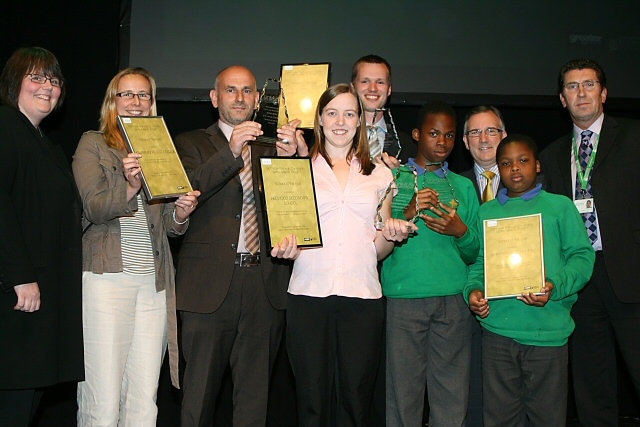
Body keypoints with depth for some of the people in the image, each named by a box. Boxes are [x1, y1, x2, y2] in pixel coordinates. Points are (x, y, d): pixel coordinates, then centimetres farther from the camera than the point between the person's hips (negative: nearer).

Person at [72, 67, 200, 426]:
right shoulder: (93, 144, 8)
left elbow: (170, 225, 16)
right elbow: (95, 206, -6)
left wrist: (182, 213, -7)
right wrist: (131, 185, -24)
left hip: (154, 281, 4)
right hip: (107, 276, -4)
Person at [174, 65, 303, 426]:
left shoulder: (270, 150, 17)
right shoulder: (192, 144, 9)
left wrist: (291, 156, -13)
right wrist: (231, 151, -21)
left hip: (266, 285, 3)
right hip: (212, 284, -3)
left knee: (255, 394, 10)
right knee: (200, 392, 1)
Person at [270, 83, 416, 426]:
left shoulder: (380, 175, 15)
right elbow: (288, 236, 12)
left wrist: (391, 235, -4)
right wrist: (287, 248, -10)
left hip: (362, 296, 1)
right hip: (310, 294, -1)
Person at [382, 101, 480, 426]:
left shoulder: (463, 186, 17)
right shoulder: (392, 178, 11)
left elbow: (476, 254, 14)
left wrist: (461, 231, -5)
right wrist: (408, 214, -12)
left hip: (454, 298, 2)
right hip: (404, 297, -2)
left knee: (452, 394, -1)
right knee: (404, 390, -2)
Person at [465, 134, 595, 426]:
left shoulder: (559, 206, 7)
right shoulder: (487, 212, 14)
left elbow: (582, 255, 0)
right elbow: (476, 262, 13)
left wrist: (554, 287, -16)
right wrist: (473, 290, -7)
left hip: (547, 328, -2)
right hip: (497, 328, 2)